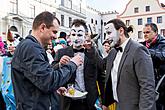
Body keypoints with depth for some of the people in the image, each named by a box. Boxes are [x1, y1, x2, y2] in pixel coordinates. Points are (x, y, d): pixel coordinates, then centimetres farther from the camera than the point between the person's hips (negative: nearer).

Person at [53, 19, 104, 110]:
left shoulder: (93, 53, 0)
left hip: (89, 102, 0)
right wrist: (60, 64, -26)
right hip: (70, 102, 0)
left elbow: (101, 77, -5)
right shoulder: (62, 53, 0)